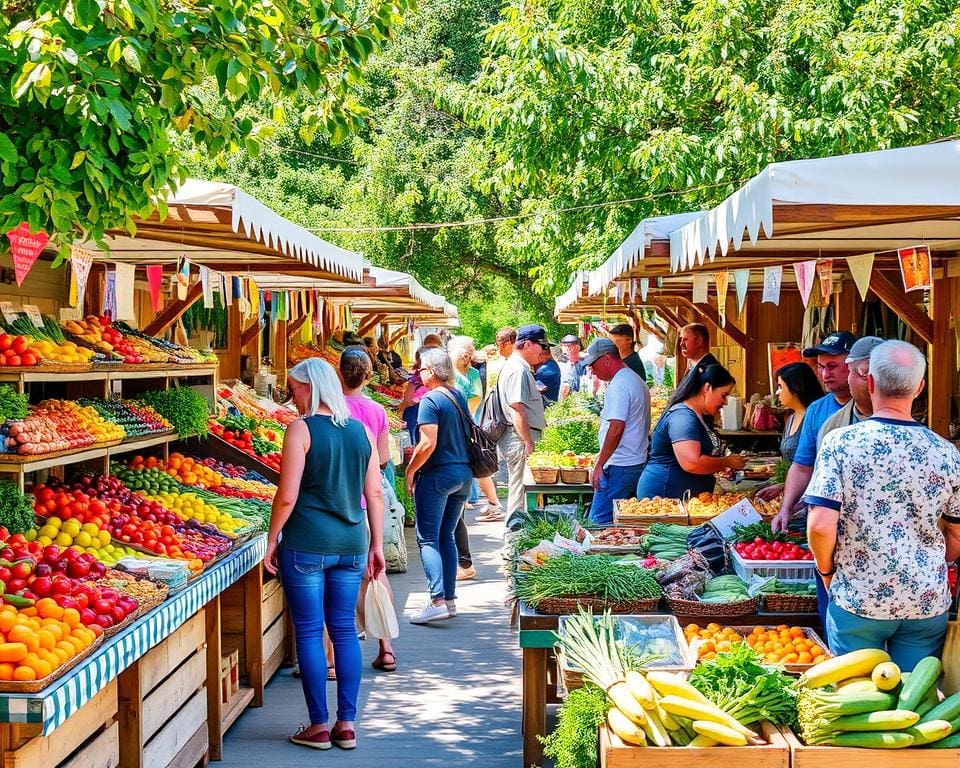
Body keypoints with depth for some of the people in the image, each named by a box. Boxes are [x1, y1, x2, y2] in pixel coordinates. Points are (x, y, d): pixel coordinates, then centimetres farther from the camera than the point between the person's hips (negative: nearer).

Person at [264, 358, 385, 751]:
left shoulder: (301, 429, -8)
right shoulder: (361, 431, 8)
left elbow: (287, 496, -11)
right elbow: (374, 493, 9)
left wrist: (271, 541, 0)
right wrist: (376, 545, 15)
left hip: (307, 544, -5)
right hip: (352, 543, 5)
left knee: (309, 631, 4)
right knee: (344, 629, 12)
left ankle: (319, 726, 9)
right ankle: (346, 724, 15)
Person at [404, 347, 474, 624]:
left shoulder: (430, 400, -14)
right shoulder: (460, 396, 10)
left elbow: (429, 444, -22)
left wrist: (410, 470, -8)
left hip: (438, 474, -8)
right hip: (464, 472, 8)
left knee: (428, 538, -4)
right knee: (446, 536, 15)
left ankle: (437, 601, -13)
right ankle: (450, 599, 15)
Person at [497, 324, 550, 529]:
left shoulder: (521, 368, 18)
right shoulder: (518, 370, -16)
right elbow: (516, 410, -22)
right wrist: (528, 442, -22)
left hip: (521, 440, 11)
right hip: (519, 439, -11)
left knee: (518, 486, 14)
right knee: (520, 489, -7)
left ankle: (514, 528, 19)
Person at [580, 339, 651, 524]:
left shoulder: (619, 385, -15)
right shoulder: (637, 381, 18)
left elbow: (616, 428, -22)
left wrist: (599, 465, -17)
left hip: (619, 467, -10)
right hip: (638, 463, 10)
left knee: (599, 521, -8)